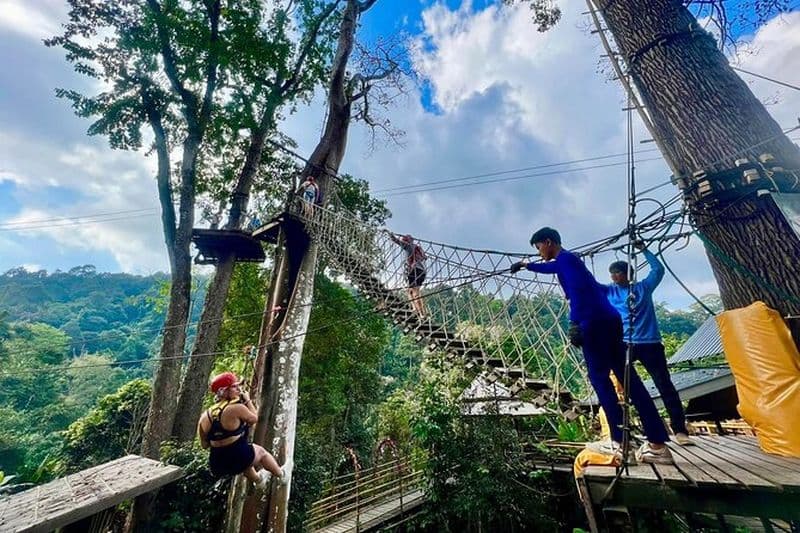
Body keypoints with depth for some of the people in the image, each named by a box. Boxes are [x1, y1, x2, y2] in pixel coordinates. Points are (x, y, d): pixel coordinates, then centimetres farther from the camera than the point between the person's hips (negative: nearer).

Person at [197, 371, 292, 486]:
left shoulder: (205, 416, -2)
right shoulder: (237, 408, -21)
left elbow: (204, 445, 6)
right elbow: (254, 419, -4)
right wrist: (248, 401, 4)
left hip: (217, 466, 6)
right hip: (238, 460, -6)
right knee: (261, 451, 23)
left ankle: (258, 479, 57)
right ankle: (282, 475, 44)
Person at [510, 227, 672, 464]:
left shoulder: (564, 258, -3)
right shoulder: (564, 260, 25)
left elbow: (577, 289, -18)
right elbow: (548, 267, 47)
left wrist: (574, 323, -20)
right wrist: (526, 265, 59)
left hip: (595, 323, -9)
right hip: (608, 320, 10)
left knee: (600, 379, -5)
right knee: (627, 378, 6)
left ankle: (618, 443, -3)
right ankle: (657, 444, 8)